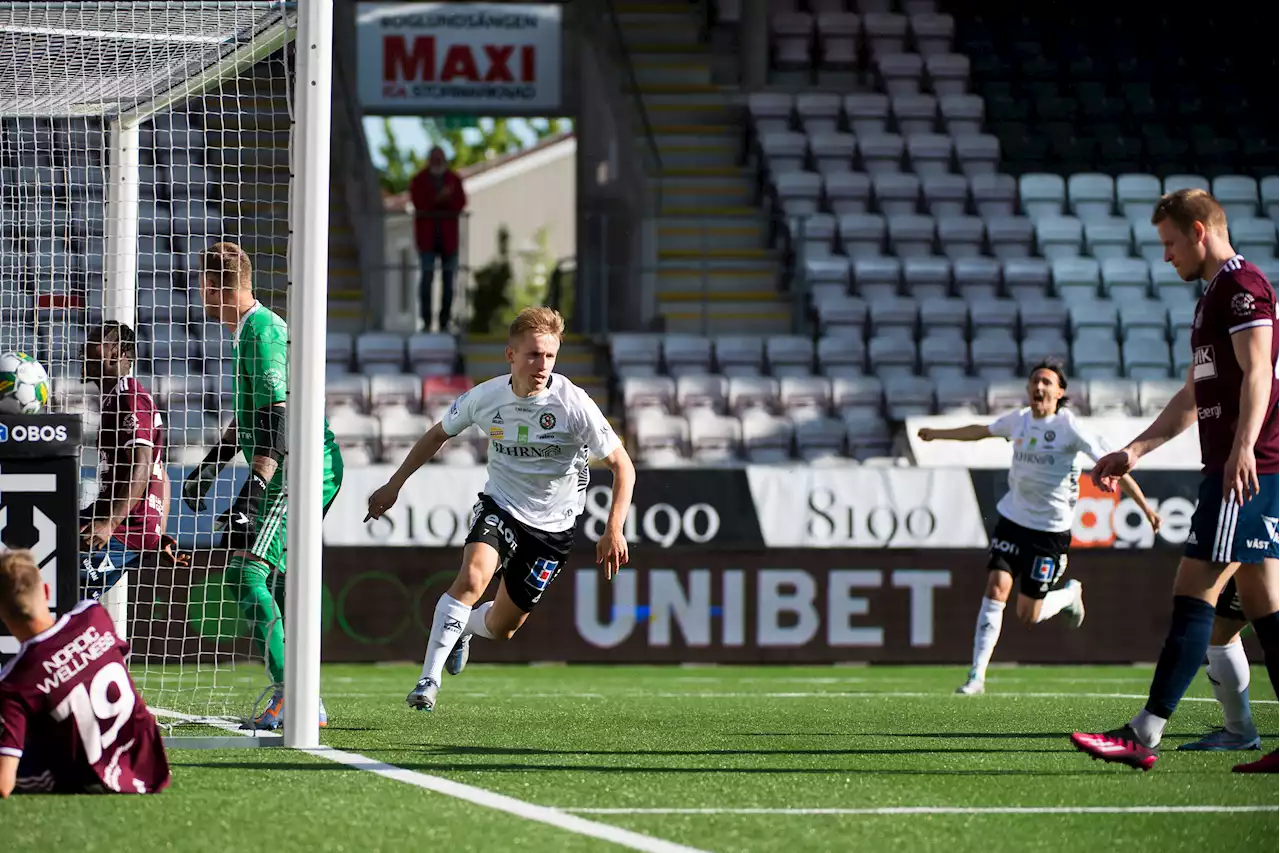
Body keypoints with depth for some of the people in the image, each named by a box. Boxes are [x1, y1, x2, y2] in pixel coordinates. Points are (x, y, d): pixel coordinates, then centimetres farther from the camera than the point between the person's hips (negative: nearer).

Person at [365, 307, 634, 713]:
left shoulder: (574, 405, -20)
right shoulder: (485, 397, -12)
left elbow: (622, 466, -14)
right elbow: (438, 435, 9)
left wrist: (614, 530, -25)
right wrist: (395, 484, 9)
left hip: (552, 526, 0)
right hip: (499, 507, 0)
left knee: (501, 628, 8)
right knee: (472, 577, -30)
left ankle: (461, 628, 46)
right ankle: (428, 680, -25)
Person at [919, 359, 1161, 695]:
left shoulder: (1069, 427, -13)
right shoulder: (1019, 420, 2)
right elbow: (981, 431, 23)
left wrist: (1145, 507, -18)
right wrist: (938, 434, 35)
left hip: (1051, 529, -4)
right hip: (1012, 518, 4)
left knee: (1028, 616, -1)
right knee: (996, 589, -14)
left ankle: (1070, 593, 32)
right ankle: (977, 676, -12)